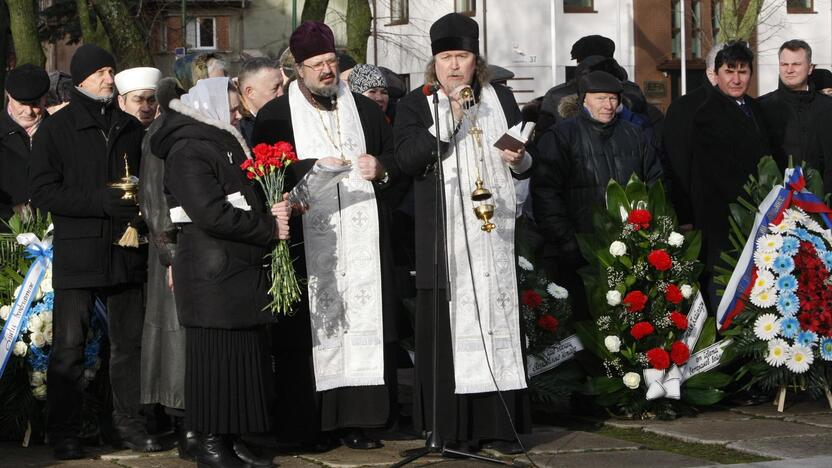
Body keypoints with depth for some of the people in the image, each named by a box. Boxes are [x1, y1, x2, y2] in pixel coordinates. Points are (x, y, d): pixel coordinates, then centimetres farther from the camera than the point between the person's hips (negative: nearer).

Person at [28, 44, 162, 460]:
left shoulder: (132, 129, 15)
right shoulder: (56, 129, 1)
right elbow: (43, 191, -7)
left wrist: (140, 205, 1)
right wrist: (102, 202, -16)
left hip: (126, 252, 4)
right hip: (77, 253, -4)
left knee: (129, 342, 7)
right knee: (69, 346, -3)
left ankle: (128, 424, 17)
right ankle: (63, 433, 3)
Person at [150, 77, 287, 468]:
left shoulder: (227, 144, 18)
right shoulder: (188, 152, -11)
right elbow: (213, 214, -20)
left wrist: (272, 212, 1)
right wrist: (270, 228, -12)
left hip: (243, 270, 9)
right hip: (211, 272, -9)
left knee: (247, 355, 8)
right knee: (216, 356, -5)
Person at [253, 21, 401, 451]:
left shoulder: (365, 110, 15)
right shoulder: (276, 116, 5)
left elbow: (395, 158, 18)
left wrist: (381, 169, -4)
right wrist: (313, 169, -18)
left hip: (362, 242, 3)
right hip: (306, 245, -3)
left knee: (364, 328, -1)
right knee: (311, 331, -5)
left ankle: (358, 419, 5)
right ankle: (310, 424, 0)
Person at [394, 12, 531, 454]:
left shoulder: (501, 100, 13)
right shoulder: (415, 105, 4)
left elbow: (526, 163, 20)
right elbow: (407, 159, -11)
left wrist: (520, 161, -4)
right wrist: (449, 119, -16)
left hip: (494, 233, 3)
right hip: (443, 239, -2)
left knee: (497, 322, 0)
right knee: (449, 326, -4)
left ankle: (501, 423, 3)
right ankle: (455, 426, 0)